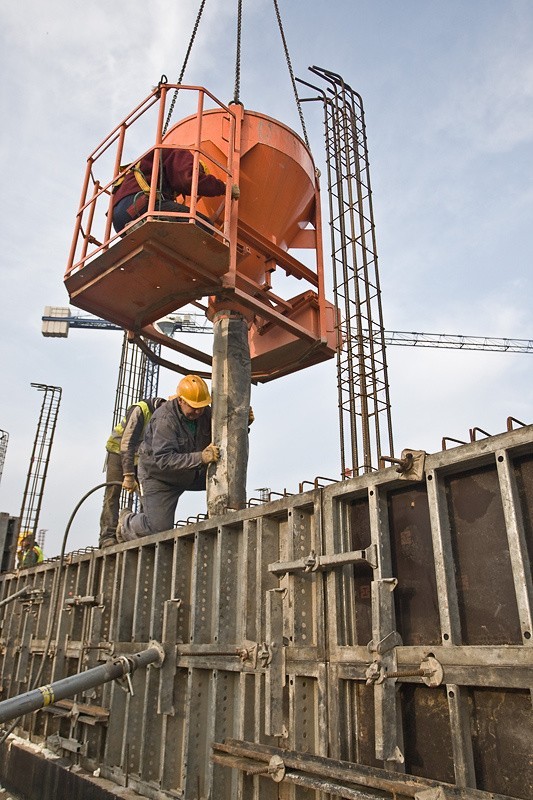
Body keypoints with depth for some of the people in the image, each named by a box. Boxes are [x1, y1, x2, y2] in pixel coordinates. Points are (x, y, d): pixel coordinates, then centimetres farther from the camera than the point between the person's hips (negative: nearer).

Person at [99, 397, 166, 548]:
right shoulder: (140, 410, -29)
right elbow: (127, 444, -32)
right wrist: (129, 476, -37)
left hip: (140, 457, 5)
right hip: (118, 452, -5)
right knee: (113, 493, -12)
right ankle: (108, 536, -13)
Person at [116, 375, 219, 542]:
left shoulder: (205, 413, -10)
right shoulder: (165, 419, -29)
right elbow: (164, 459, -39)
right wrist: (200, 458, -50)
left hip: (191, 474, 6)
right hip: (159, 475, -5)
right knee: (159, 528, -9)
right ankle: (126, 523, 23)